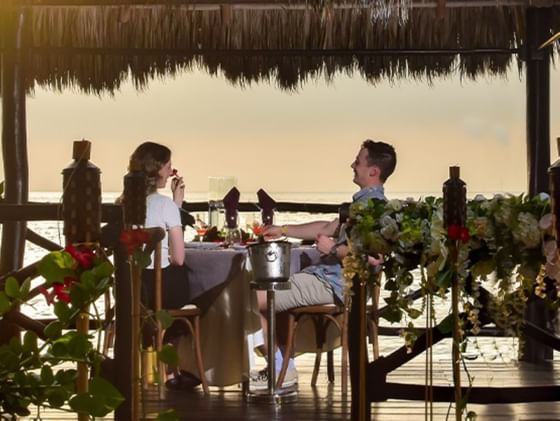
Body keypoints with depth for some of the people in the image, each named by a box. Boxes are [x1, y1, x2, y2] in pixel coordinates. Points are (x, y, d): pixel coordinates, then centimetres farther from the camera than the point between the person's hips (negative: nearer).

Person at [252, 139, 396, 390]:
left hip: (333, 284, -11)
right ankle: (282, 367, 12)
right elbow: (329, 228, 27)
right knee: (264, 291, 17)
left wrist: (333, 249, -18)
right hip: (327, 275, 11)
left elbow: (374, 256, -31)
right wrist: (283, 231, 26)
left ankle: (281, 370, 0)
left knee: (254, 301, -11)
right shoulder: (364, 200, 16)